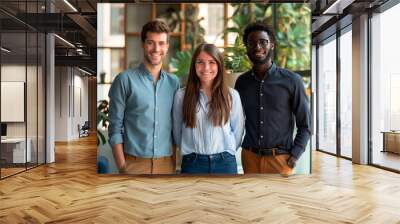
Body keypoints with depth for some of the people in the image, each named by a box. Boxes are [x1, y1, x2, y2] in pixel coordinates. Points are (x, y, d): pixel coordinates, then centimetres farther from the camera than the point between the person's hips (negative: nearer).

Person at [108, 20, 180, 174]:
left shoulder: (174, 82, 6)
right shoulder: (125, 79, -4)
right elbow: (115, 128, -5)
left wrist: (176, 161, 5)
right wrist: (122, 166, -10)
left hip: (166, 163, 3)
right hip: (135, 162, -3)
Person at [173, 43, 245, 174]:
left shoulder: (232, 95, -1)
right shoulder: (182, 95, -3)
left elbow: (238, 130, 7)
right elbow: (177, 131, 5)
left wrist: (225, 153, 10)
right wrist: (190, 152, 10)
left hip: (225, 163, 1)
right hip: (192, 163, 0)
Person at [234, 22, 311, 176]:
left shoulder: (291, 80, -6)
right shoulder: (241, 82, 3)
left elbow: (304, 124, -2)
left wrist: (295, 154, -10)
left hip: (280, 159, -2)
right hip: (249, 157, 3)